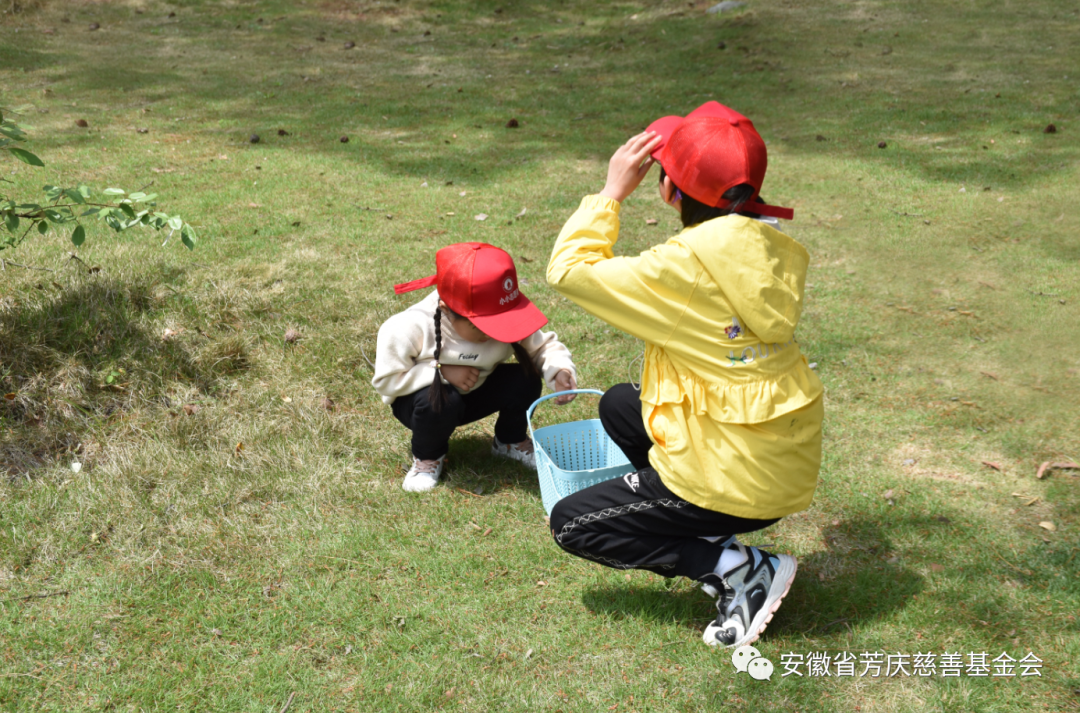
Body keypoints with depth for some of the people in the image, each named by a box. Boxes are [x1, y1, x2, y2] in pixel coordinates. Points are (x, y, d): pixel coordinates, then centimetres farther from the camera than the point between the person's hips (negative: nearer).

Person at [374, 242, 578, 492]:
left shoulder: (507, 320, -20)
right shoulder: (409, 328, -30)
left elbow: (543, 345, -10)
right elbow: (386, 380, -24)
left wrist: (561, 371, -32)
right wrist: (441, 372, -33)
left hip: (476, 394, 4)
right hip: (420, 397, -3)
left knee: (524, 380, -23)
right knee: (440, 401, -38)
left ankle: (511, 441, 9)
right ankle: (427, 458, -5)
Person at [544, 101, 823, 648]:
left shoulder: (688, 265, -24)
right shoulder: (771, 249, -3)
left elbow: (568, 270, -16)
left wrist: (612, 191, -7)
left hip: (735, 481, -8)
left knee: (571, 524, 10)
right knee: (618, 404, 27)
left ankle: (739, 568, -3)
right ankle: (708, 539, 16)